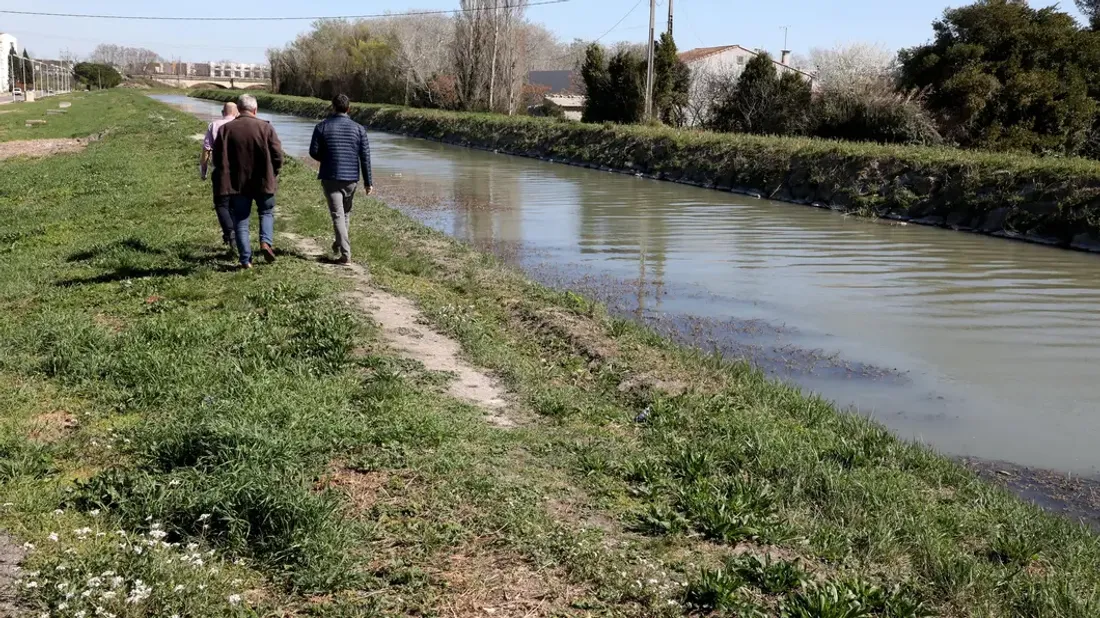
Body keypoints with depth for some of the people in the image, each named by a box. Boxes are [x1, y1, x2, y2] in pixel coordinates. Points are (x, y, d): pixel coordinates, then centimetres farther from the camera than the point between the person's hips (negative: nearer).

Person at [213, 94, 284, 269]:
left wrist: (226, 178, 14)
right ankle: (266, 241, -3)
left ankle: (246, 260, 5)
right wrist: (272, 175, 10)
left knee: (241, 220, 9)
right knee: (267, 212, 20)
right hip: (263, 182, -1)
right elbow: (278, 155, -6)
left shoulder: (226, 129, -2)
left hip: (237, 183, 1)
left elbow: (218, 158, -1)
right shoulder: (266, 127, -6)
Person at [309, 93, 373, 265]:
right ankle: (339, 243, 34)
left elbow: (314, 152, -4)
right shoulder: (359, 129, 0)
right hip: (351, 178, 2)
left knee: (338, 215, -3)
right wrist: (368, 182, 2)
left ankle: (346, 254, -10)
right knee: (345, 213, 23)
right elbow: (365, 157, -2)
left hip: (330, 177, -2)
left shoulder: (322, 127, -4)